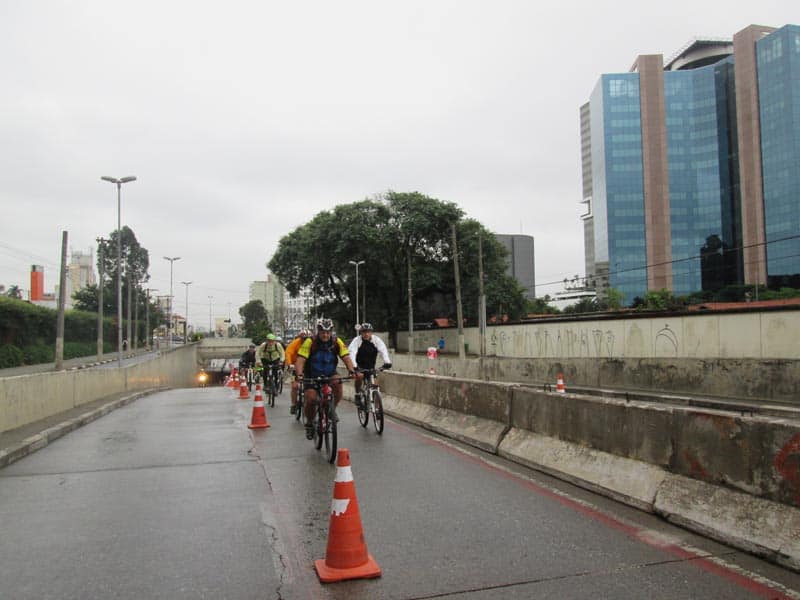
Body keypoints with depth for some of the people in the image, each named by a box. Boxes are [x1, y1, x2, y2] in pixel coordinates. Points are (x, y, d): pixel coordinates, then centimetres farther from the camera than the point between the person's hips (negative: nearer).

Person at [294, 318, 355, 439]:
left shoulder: (337, 342, -14)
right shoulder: (310, 342, -20)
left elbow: (346, 357, -18)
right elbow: (300, 360, -26)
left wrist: (351, 370, -37)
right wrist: (299, 374, -43)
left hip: (330, 374, 1)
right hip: (312, 376, -1)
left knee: (338, 383, -29)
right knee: (310, 399, -18)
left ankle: (332, 409, -5)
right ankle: (309, 423, 10)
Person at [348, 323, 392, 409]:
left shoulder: (376, 340, -15)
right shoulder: (357, 340, -19)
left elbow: (383, 350, -29)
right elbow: (352, 352, -33)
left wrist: (387, 361, -48)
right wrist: (353, 366, -50)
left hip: (370, 367, 2)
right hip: (359, 366, -2)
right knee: (359, 376, -32)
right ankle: (357, 395, -10)